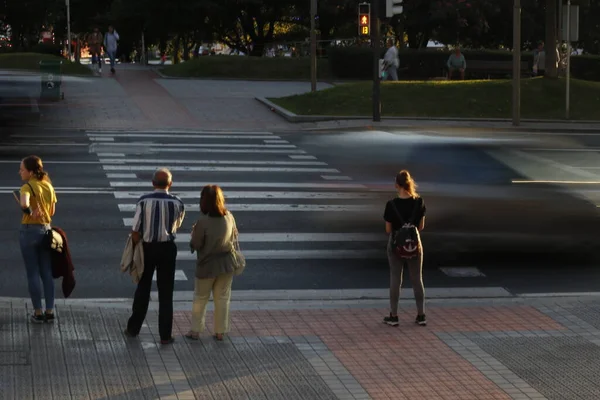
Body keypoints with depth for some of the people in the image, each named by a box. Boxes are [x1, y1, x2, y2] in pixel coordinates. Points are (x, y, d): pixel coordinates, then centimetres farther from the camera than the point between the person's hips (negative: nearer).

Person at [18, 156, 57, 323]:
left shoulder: (28, 187, -15)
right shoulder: (48, 186, 6)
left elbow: (24, 203, -37)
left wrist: (29, 211, -23)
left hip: (30, 230, -6)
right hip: (46, 230, 6)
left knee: (33, 274, 3)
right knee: (47, 273, 11)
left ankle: (38, 313, 7)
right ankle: (50, 311, 13)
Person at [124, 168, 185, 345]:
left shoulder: (143, 201, -12)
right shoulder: (177, 203, -10)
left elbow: (135, 230, -11)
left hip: (147, 247, 0)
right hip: (167, 249, 0)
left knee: (142, 289, 17)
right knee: (165, 293, 9)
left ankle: (133, 328, 27)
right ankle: (165, 335, 10)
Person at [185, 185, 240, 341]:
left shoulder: (203, 221, -23)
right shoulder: (229, 217, -9)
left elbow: (195, 245, -15)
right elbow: (235, 237, 5)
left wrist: (194, 233, 3)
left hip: (207, 265, -3)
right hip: (227, 264, 3)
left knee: (200, 299, 14)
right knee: (222, 299, 14)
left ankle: (195, 330, 20)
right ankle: (220, 331, 20)